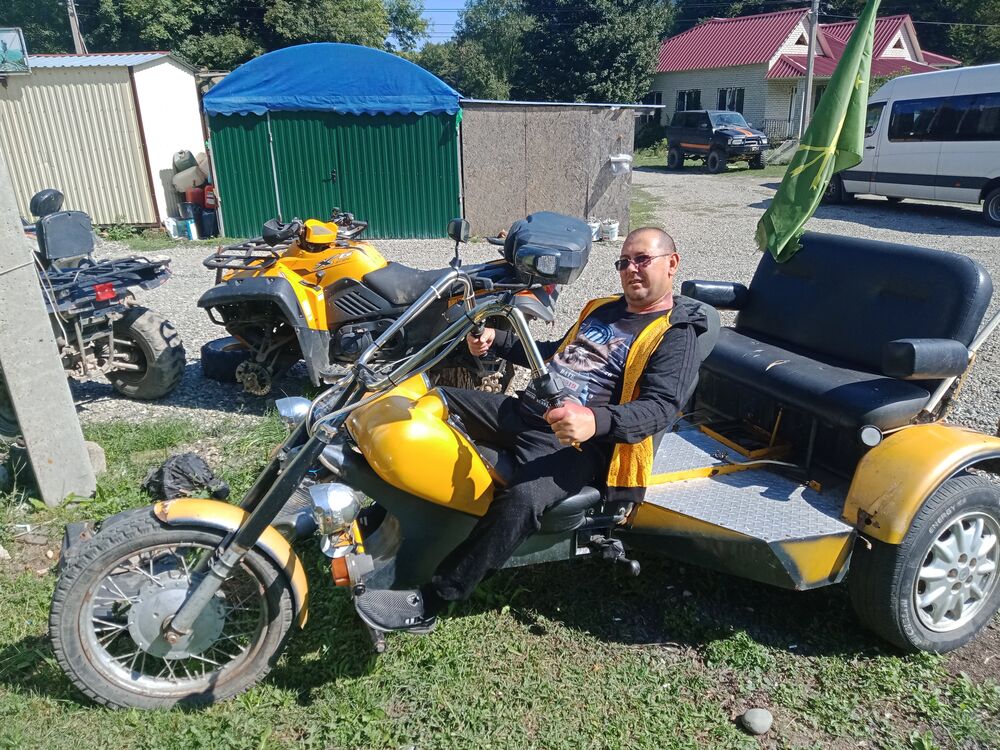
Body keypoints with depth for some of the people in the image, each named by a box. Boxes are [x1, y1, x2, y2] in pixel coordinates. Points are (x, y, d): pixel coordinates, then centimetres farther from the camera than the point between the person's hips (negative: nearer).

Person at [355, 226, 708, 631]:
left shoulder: (676, 335, -4)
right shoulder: (602, 308, 20)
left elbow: (662, 407, -19)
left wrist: (596, 421, -38)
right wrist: (497, 340, 18)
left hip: (574, 441, -9)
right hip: (523, 410, 9)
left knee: (521, 501, -36)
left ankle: (426, 603, -24)